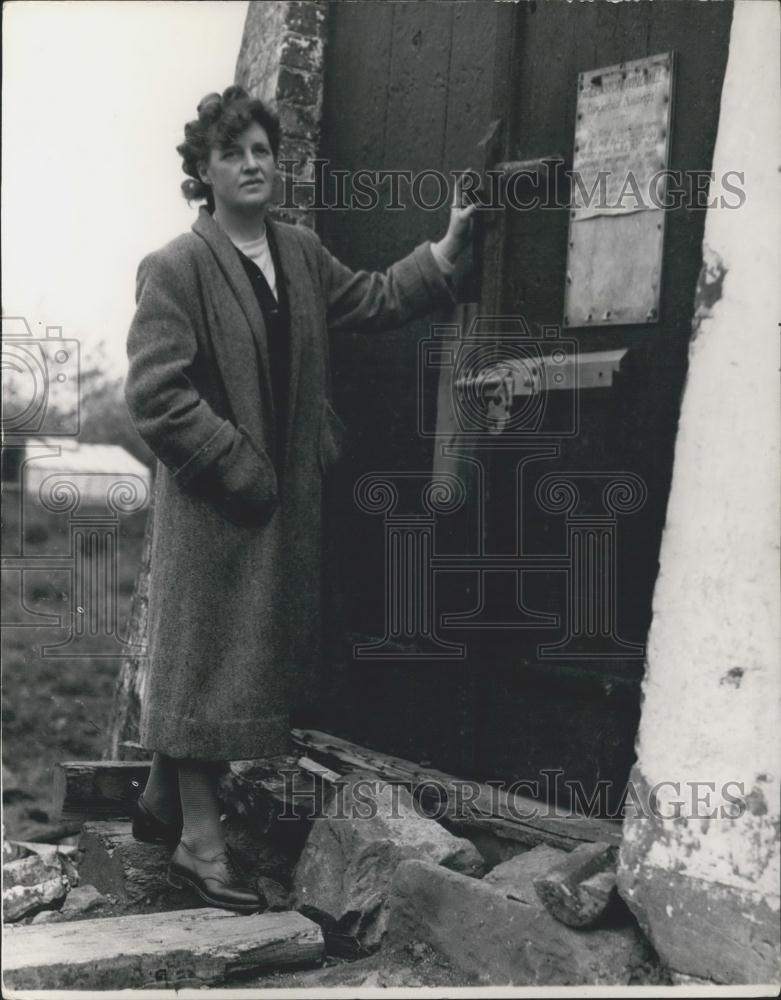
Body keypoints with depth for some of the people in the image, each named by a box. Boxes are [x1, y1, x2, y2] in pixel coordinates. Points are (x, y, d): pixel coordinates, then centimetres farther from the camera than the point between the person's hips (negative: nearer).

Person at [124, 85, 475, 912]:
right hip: (212, 504, -7)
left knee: (250, 656, 15)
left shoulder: (301, 253, 9)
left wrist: (451, 243, 10)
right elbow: (154, 394, -18)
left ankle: (164, 800, 33)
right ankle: (200, 845, 11)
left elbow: (375, 301, 19)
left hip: (284, 496, 8)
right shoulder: (175, 269, -13)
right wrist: (238, 463, -17)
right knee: (208, 662, 0)